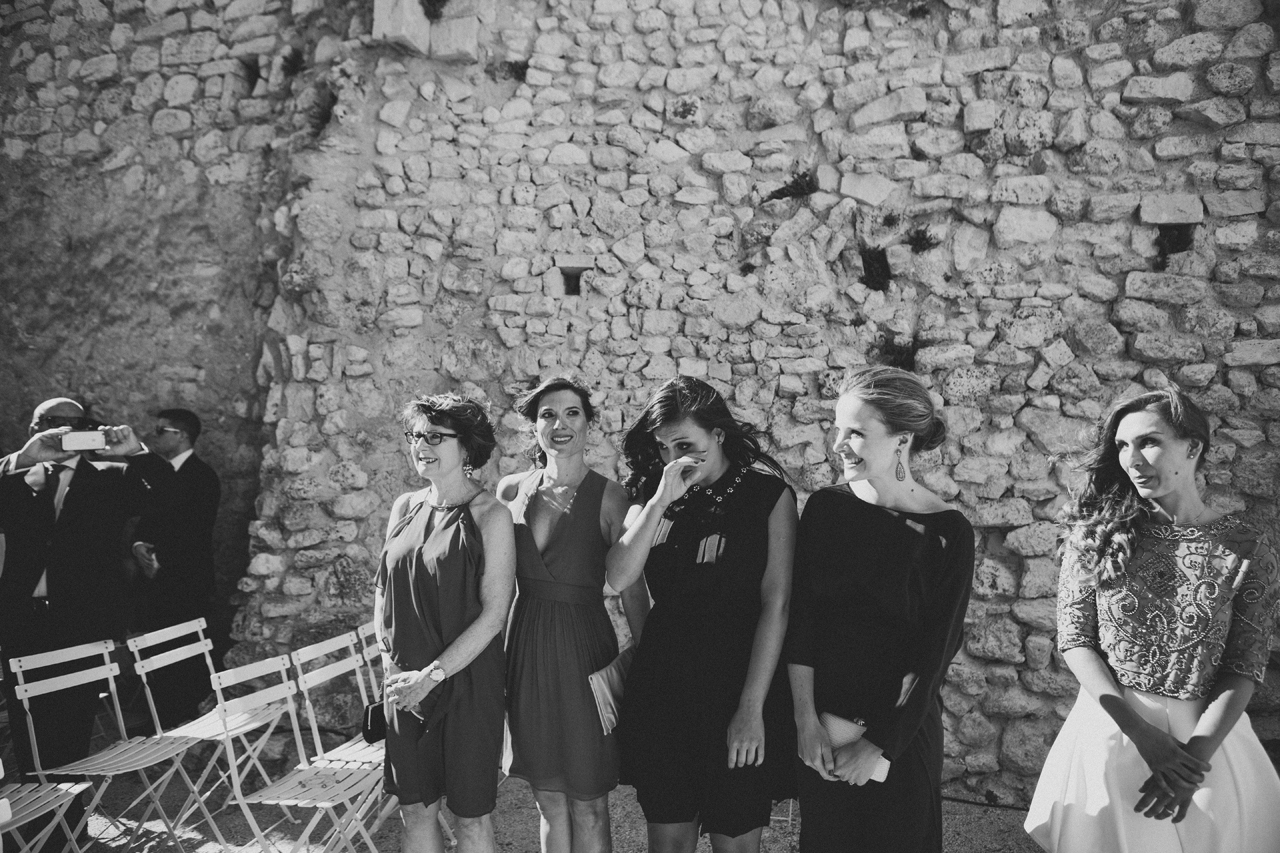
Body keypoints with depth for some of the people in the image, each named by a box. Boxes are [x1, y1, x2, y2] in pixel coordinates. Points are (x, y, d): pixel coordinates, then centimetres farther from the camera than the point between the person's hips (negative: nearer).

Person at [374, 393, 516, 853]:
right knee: (415, 809, 13)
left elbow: (493, 614, -14)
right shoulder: (405, 508, 6)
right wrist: (392, 662, 1)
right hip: (405, 686, 5)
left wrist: (432, 675, -16)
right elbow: (382, 589, 13)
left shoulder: (490, 515, -10)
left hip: (467, 683, -5)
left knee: (471, 814, 7)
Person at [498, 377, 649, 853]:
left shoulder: (608, 497, -9)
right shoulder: (511, 491, 3)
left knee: (587, 805, 6)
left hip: (584, 648, -4)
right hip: (526, 648, 4)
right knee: (548, 800, 14)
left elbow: (632, 589, -8)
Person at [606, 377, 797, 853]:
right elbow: (619, 578, -7)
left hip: (737, 685, -3)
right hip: (662, 689, 4)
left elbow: (776, 605, -10)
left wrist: (752, 709, -15)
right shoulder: (652, 497, 7)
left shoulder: (767, 493, -5)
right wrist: (661, 500, -15)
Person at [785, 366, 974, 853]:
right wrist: (807, 719, -10)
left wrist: (879, 744, -10)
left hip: (901, 732, -2)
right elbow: (800, 617, -5)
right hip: (821, 727, 3)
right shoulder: (825, 508, -4)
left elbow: (936, 652, -10)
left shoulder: (947, 533, -11)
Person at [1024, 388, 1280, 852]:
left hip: (1208, 734, -1)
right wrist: (1143, 736, -15)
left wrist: (1194, 757, -20)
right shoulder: (1097, 532, -4)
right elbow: (1074, 638, -6)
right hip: (1111, 724, 1)